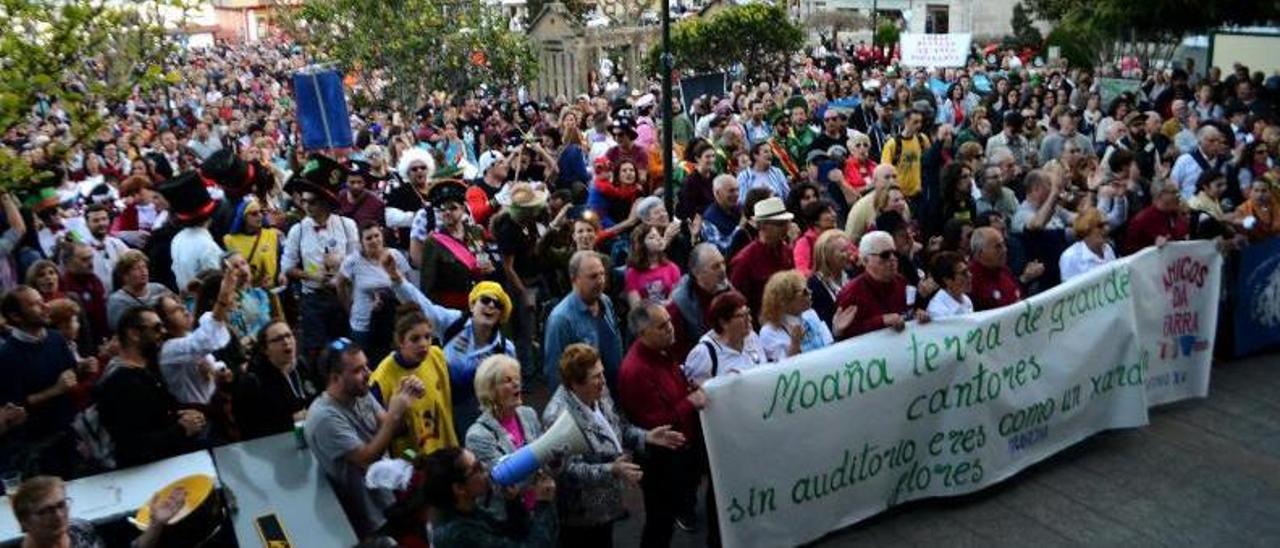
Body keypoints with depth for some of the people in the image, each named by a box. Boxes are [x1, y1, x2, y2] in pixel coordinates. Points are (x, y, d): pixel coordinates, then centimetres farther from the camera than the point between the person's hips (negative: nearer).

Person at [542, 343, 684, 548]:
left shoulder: (599, 395, -3)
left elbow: (617, 427, 13)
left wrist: (646, 437, -2)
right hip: (579, 515, -8)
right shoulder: (559, 417, -30)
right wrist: (612, 471, -39)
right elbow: (570, 470, -30)